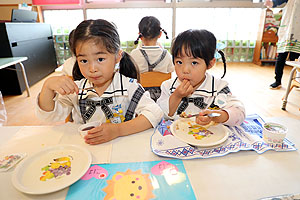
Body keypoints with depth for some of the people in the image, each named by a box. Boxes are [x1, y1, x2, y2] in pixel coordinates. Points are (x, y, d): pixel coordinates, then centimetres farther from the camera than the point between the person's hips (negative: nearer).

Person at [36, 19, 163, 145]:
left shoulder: (128, 86, -14)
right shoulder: (76, 89, -3)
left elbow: (155, 113, -21)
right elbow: (49, 115, 1)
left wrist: (118, 130, -31)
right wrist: (48, 86, -18)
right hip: (83, 148, 3)